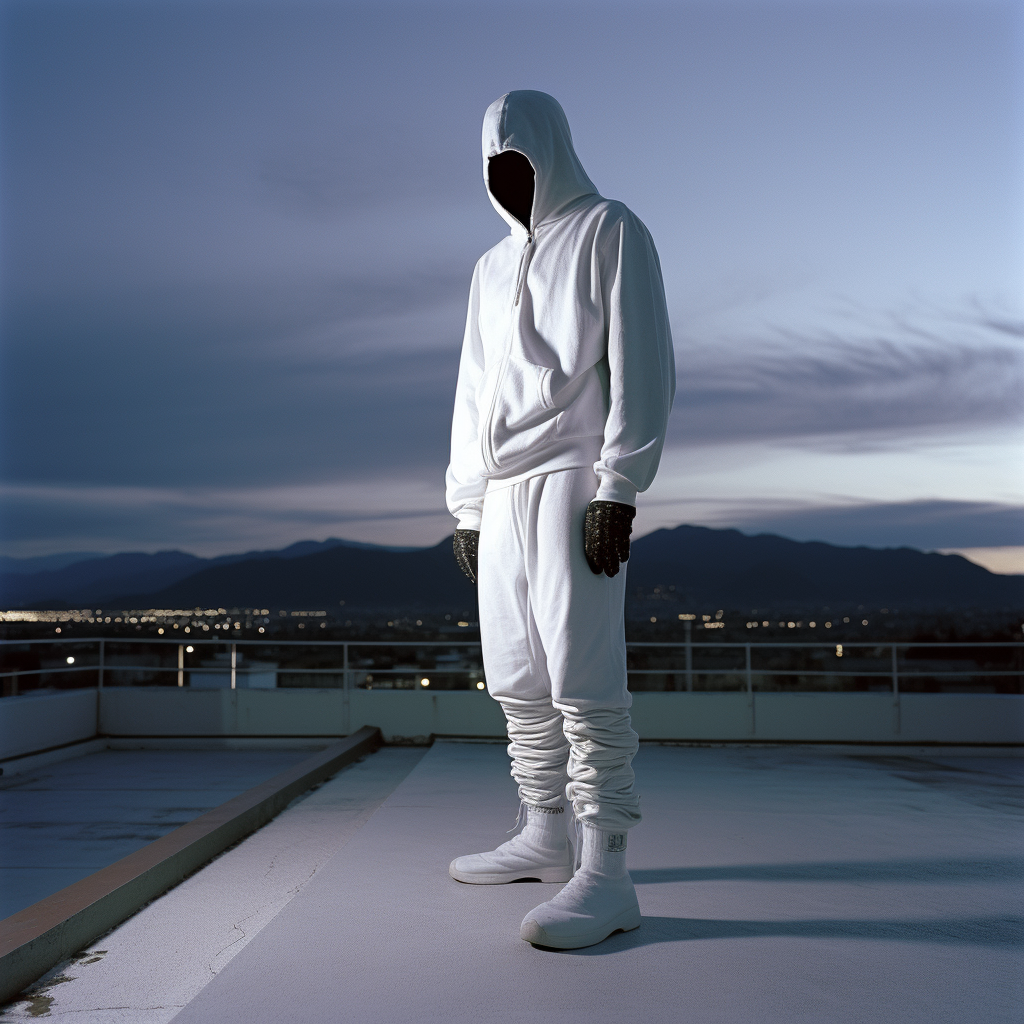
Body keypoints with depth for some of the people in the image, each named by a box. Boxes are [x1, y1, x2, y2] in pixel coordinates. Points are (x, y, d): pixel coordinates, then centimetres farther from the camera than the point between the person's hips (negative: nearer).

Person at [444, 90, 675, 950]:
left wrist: (618, 489, -17)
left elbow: (642, 369, -7)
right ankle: (544, 836, 19)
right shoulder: (492, 266, 24)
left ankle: (605, 875, -11)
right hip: (501, 496, 8)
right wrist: (466, 505, 16)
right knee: (518, 681, 8)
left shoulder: (609, 233, 3)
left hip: (573, 483, -7)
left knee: (582, 677, -13)